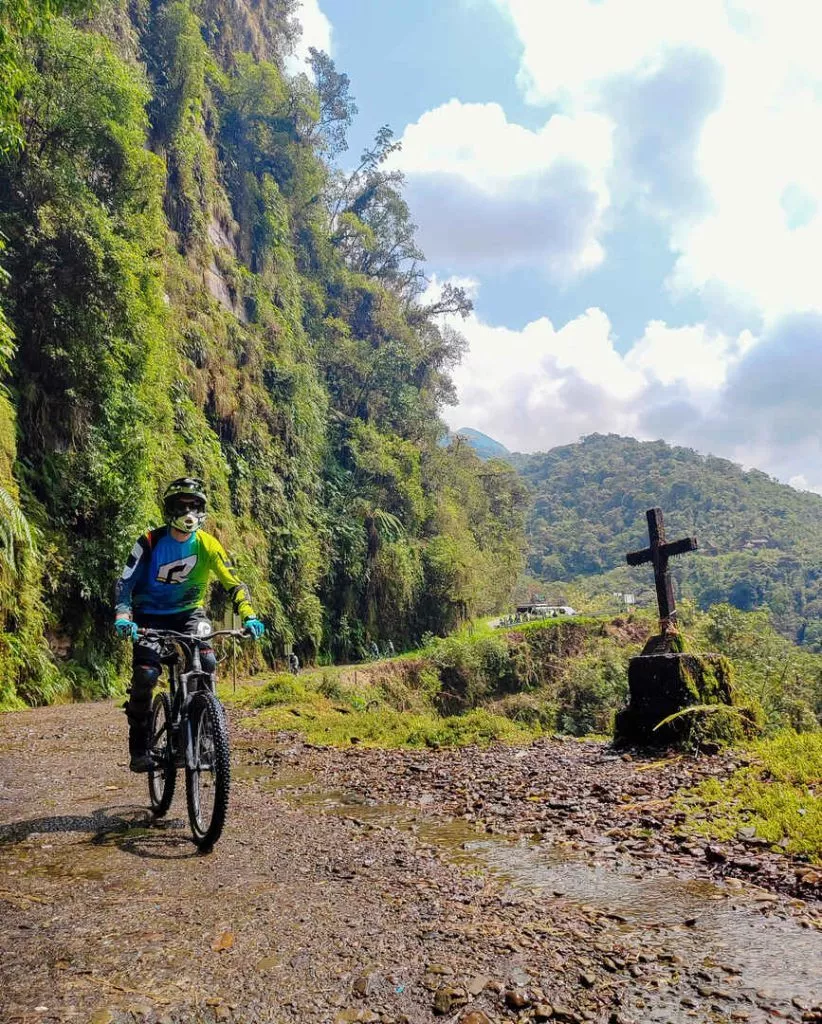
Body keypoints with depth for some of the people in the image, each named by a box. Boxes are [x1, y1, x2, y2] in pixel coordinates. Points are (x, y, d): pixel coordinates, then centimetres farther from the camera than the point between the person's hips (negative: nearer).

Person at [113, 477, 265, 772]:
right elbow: (125, 582, -17)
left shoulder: (208, 545, -11)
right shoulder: (150, 542, -15)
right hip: (151, 615, -1)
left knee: (206, 662, -25)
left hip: (189, 613, 1)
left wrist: (249, 616, -29)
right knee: (145, 674, -19)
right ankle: (139, 748, -2)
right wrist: (122, 617, -36)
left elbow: (233, 583, -13)